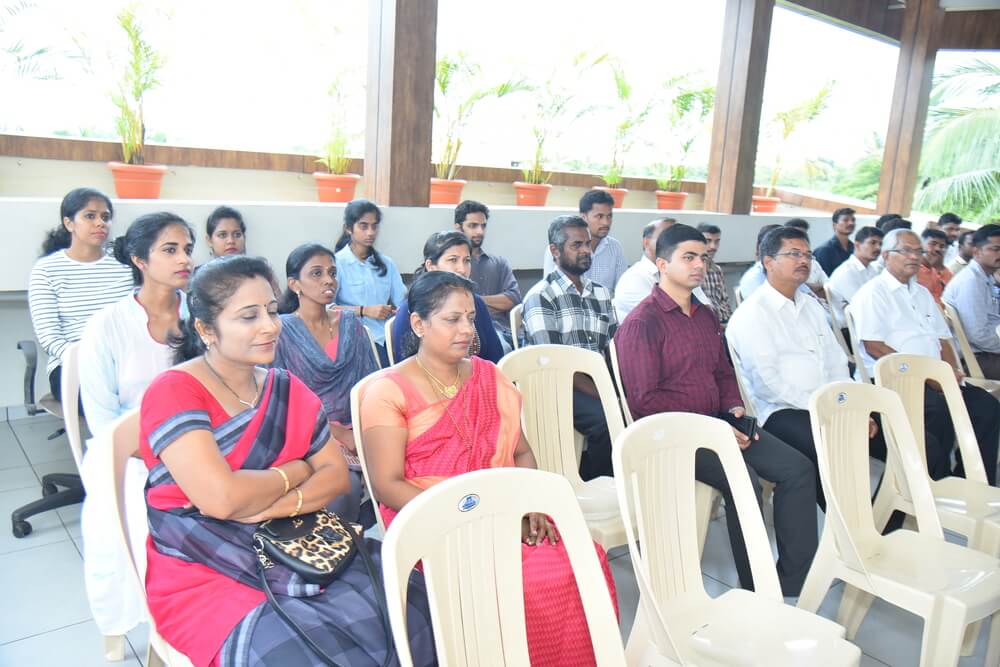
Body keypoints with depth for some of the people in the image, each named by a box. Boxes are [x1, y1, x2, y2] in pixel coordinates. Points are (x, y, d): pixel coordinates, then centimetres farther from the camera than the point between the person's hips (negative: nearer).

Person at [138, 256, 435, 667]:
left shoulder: (287, 390, 7)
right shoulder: (174, 393, -12)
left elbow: (337, 475, 3)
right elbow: (222, 498, -24)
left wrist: (277, 505, -16)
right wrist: (295, 471, -7)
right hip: (207, 576, -5)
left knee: (417, 609, -12)